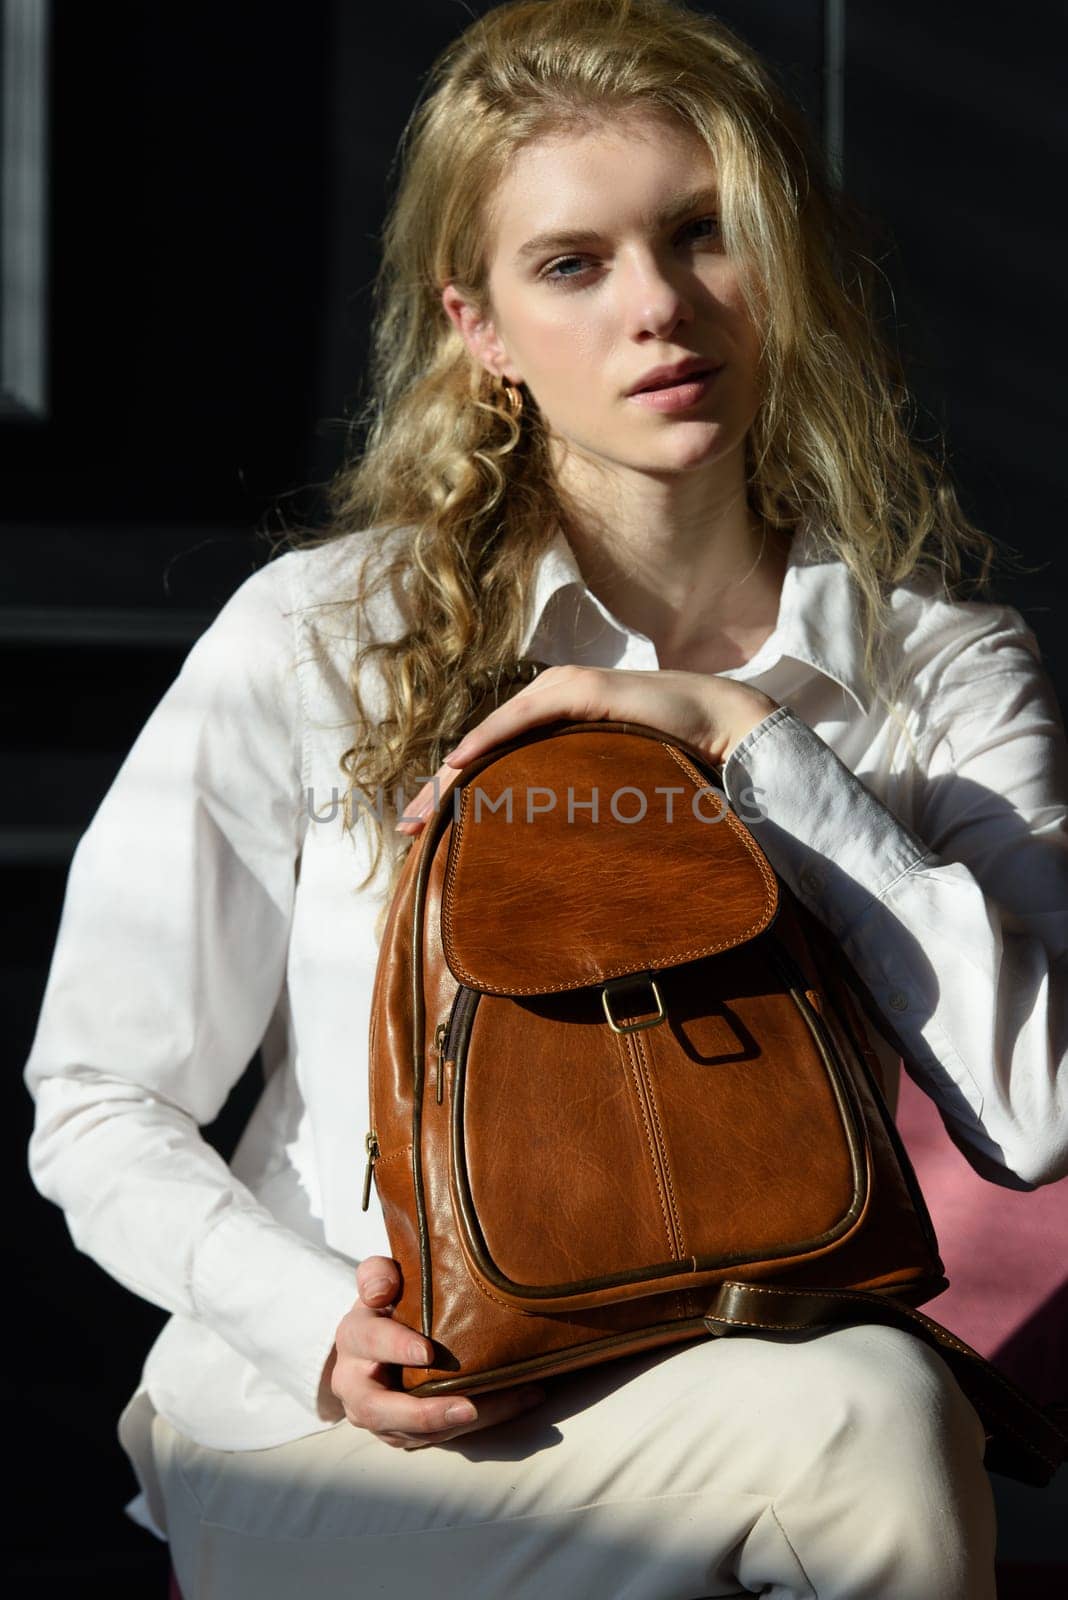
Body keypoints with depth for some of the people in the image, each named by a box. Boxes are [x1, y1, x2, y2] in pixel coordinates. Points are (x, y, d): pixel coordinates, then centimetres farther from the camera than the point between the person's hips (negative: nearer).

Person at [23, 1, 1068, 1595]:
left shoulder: (939, 661, 2)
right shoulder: (319, 640, -4)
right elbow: (100, 1107, 2)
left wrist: (751, 740, -14)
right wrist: (317, 1322, -16)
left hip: (716, 1417, 3)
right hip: (321, 1439, -3)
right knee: (860, 1417, -31)